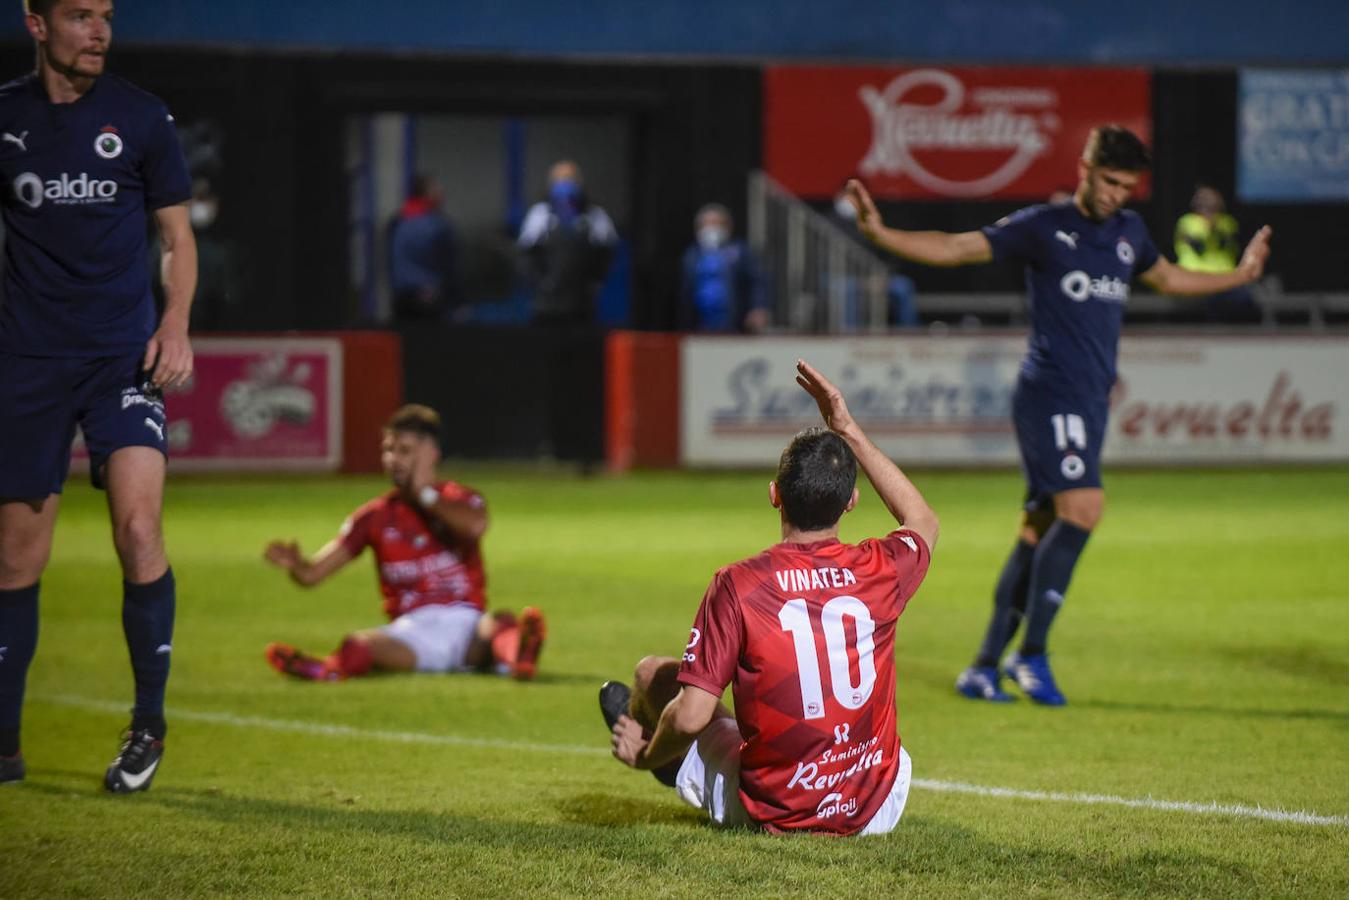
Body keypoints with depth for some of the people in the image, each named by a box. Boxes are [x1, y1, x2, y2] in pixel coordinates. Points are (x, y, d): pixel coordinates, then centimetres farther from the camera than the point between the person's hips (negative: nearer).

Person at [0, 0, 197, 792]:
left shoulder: (140, 116, 2)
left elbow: (177, 236, 8)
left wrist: (176, 326, -7)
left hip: (123, 355, -1)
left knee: (139, 531, -16)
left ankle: (150, 727, -2)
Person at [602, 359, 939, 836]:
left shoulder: (737, 585, -17)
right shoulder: (881, 571, -8)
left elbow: (692, 717, -19)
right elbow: (923, 520, 18)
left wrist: (649, 755, 3)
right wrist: (849, 432, 19)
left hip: (769, 810, -2)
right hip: (876, 812, 2)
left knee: (654, 672, 20)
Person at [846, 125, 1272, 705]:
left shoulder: (1129, 232, 16)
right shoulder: (1043, 227, -4)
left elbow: (1167, 279, 36)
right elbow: (955, 249, -7)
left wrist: (1239, 276, 42)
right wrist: (879, 232, -20)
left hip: (1091, 401, 7)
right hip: (1050, 394, -7)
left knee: (1041, 530, 6)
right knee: (1083, 508, -21)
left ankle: (985, 666, 10)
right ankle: (1031, 653, -16)